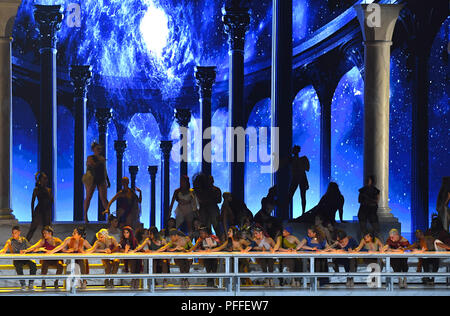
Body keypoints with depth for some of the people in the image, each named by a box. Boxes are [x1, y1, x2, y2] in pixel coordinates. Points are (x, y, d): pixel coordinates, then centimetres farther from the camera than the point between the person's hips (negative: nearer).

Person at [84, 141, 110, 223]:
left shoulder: (102, 158, 14)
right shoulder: (90, 158, -1)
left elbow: (105, 171, 19)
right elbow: (94, 165, -22)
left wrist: (108, 181, 18)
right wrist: (101, 161, -13)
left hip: (101, 180, 4)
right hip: (92, 180, -4)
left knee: (104, 198, -2)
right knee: (88, 197, 2)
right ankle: (85, 216, 9)